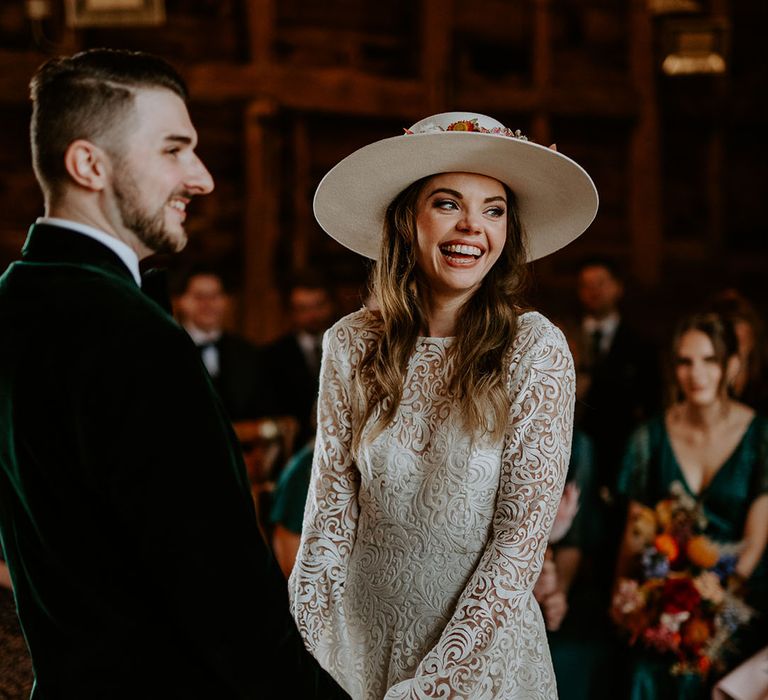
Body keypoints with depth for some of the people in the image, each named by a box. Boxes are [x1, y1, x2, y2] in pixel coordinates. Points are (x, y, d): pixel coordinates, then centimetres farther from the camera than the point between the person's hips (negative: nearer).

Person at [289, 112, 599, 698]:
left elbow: (522, 536, -14)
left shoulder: (536, 350, -12)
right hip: (359, 645, 2)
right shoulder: (351, 345, -5)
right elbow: (330, 508, -1)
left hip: (484, 649, -2)